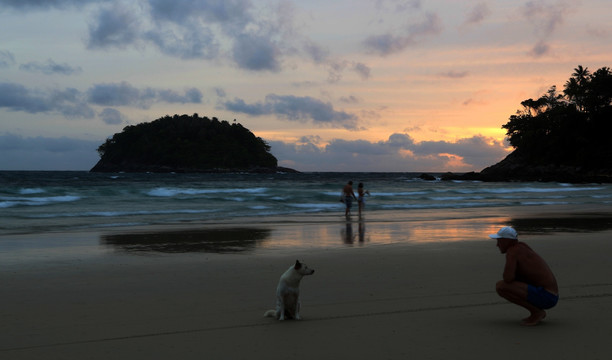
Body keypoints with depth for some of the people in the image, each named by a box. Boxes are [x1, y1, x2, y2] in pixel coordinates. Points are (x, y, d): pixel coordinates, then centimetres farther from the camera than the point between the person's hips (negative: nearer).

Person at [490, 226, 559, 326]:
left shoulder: (511, 251, -11)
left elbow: (508, 278, -23)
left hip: (544, 297, -10)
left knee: (500, 286, -19)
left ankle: (536, 311, -7)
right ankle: (538, 312, 14)